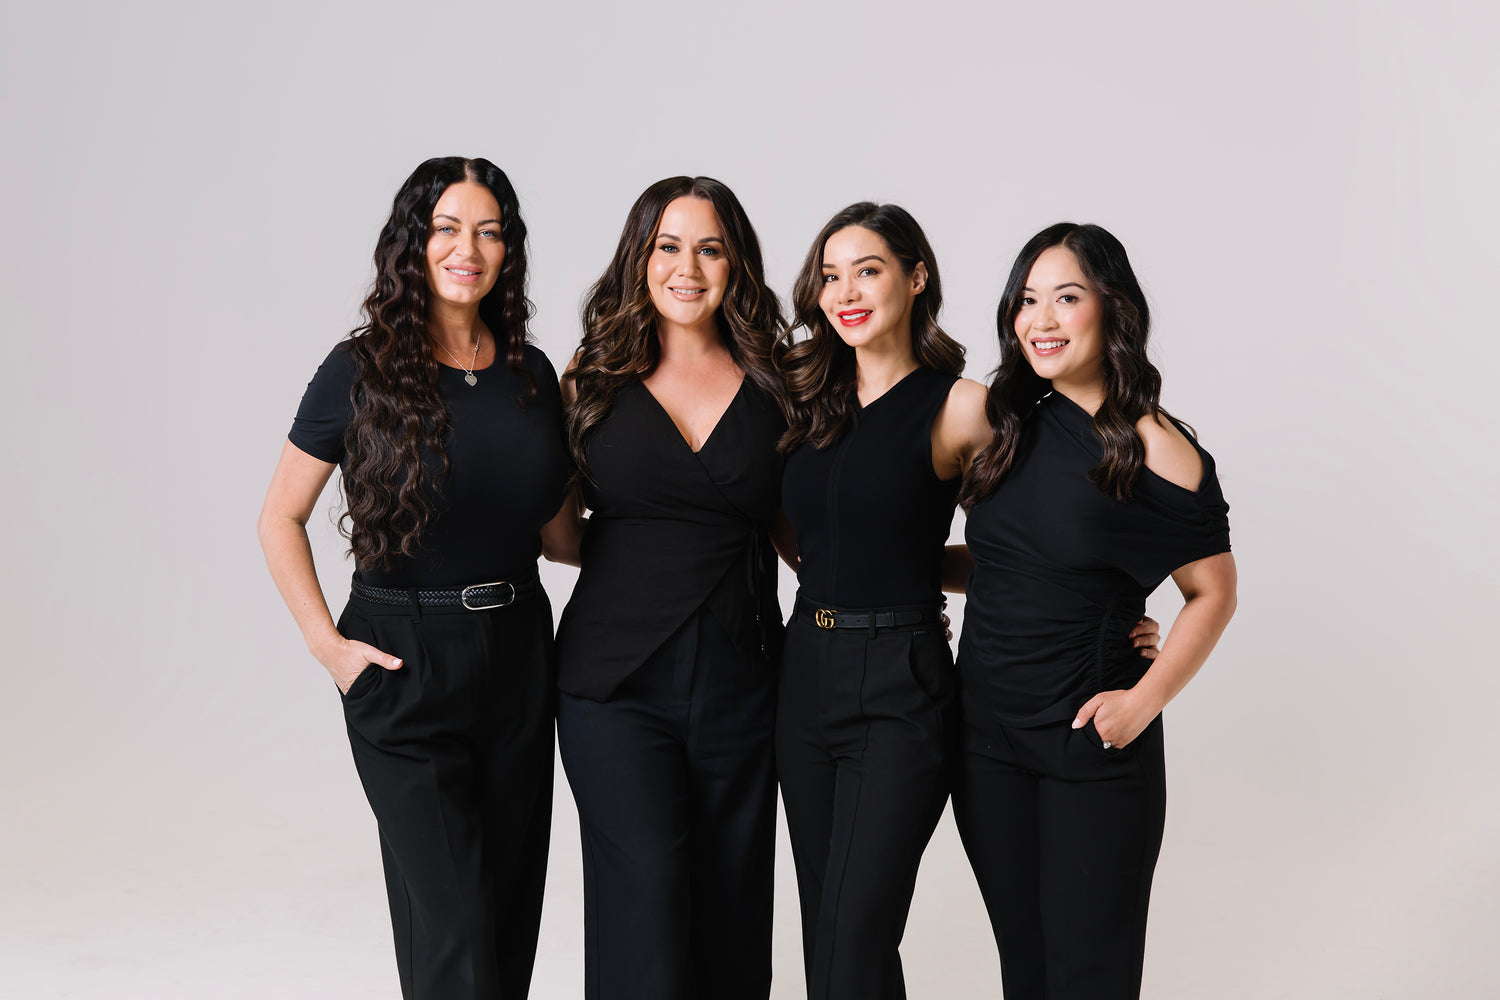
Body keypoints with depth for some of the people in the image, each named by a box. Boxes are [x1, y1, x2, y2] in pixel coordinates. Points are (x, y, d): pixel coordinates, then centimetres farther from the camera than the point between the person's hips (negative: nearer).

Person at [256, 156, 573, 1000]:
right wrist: (326, 643, -7)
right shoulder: (363, 372, -7)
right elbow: (281, 520, 0)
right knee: (453, 928, -5)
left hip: (519, 653, 5)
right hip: (405, 657, -5)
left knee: (514, 908, 12)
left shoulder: (530, 372, 6)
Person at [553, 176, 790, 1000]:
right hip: (617, 682, -1)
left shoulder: (773, 384, 6)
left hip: (740, 680, 2)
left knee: (731, 910, 9)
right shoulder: (593, 377, 4)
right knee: (646, 894, -9)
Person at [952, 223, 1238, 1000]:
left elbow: (1212, 593, -5)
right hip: (984, 736, 5)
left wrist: (1144, 700, -13)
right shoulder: (1004, 426, 4)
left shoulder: (1155, 451, -11)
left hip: (1092, 743, -5)